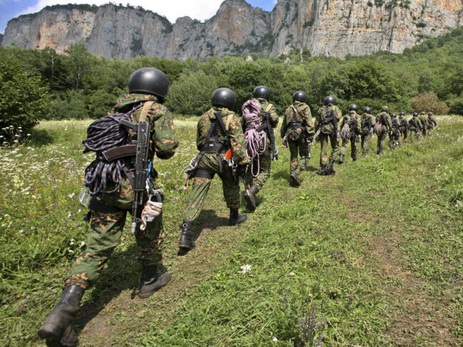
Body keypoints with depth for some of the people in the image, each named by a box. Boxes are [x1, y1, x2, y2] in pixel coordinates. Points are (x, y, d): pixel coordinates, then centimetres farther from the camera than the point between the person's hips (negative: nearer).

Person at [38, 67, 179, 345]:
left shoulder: (117, 108, 18)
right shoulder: (158, 111, 0)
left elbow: (98, 142, 20)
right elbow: (166, 148, -10)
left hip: (103, 182, 5)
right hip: (135, 184, -5)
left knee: (99, 246, 6)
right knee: (150, 233, 20)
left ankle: (64, 310, -1)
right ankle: (150, 279, 39)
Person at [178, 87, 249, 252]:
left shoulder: (204, 117, 14)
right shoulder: (232, 118, -1)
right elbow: (238, 143, -10)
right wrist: (242, 162, -6)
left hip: (203, 158, 3)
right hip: (223, 159, -3)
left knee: (197, 193, -3)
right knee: (231, 187, 22)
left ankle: (186, 233, -11)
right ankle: (234, 217, 41)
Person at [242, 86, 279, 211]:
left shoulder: (247, 108, 12)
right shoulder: (269, 107, 0)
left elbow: (242, 124, 13)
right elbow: (275, 122, -9)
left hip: (249, 141, 5)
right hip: (264, 142, -4)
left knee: (251, 169, 18)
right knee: (264, 171, 2)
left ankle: (249, 192, 13)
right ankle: (251, 192, -20)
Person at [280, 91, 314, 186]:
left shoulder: (289, 109, 15)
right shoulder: (305, 108, 1)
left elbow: (284, 124, 21)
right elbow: (309, 122, -10)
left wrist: (283, 136, 29)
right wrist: (310, 135, -12)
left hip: (290, 134, 4)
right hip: (301, 133, -4)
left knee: (293, 157, 12)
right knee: (304, 155, 6)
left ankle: (293, 180, 11)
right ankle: (296, 173, -15)